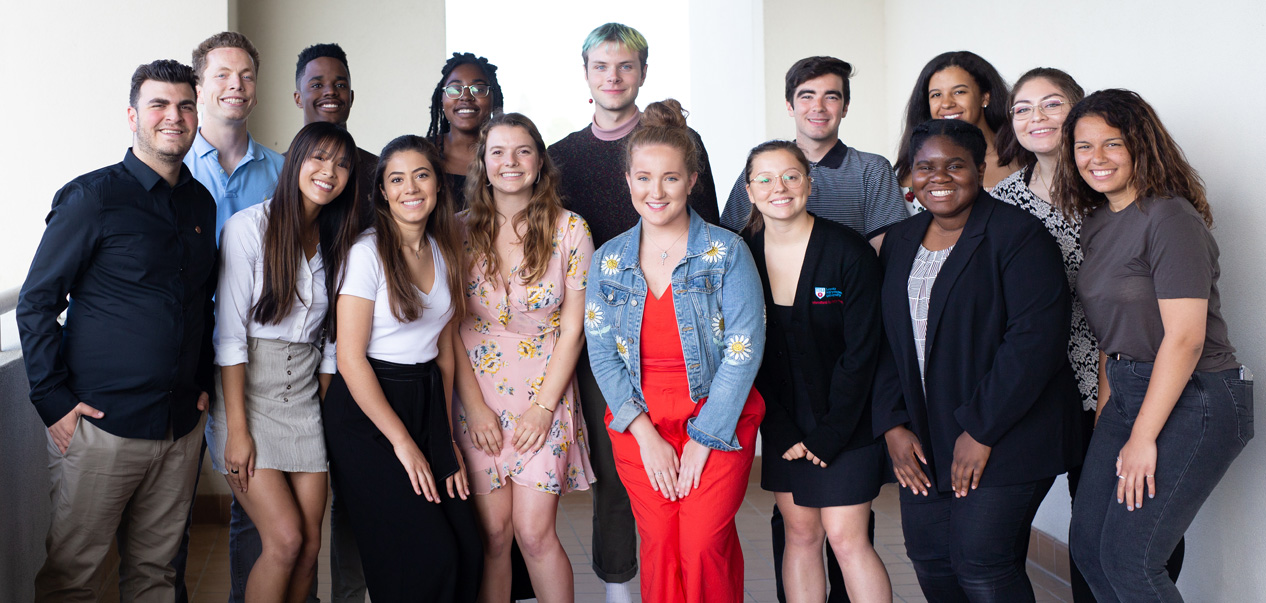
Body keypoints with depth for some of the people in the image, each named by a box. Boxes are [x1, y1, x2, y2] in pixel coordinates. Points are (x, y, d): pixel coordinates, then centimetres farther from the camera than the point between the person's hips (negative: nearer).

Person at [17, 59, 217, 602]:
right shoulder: (92, 197, -6)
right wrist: (54, 402, -10)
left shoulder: (202, 204, 11)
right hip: (102, 423, -5)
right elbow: (35, 304, -5)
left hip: (181, 425, 5)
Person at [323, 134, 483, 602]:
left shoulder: (444, 253, 8)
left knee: (467, 552, -3)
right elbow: (350, 358, -14)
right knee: (426, 556, -11)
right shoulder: (367, 252, -11)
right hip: (366, 410, -6)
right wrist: (403, 443, -13)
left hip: (427, 405, 6)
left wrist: (445, 436, 7)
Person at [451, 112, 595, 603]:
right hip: (478, 395, 1)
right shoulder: (462, 230, 1)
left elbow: (572, 328, -1)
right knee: (493, 531, 2)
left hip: (546, 396, -1)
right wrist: (475, 406, -5)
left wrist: (544, 406, -7)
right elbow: (452, 327, 2)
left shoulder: (570, 229, -2)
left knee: (535, 532, -5)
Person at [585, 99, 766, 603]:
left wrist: (701, 441, -11)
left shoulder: (727, 252, -5)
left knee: (704, 546, -6)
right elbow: (601, 353, 2)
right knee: (659, 546, 4)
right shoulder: (608, 260, 5)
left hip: (718, 419, -2)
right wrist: (645, 434, -7)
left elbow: (745, 349, -9)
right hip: (638, 425, 3)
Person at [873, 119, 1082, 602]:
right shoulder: (900, 242, 11)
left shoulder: (1018, 234, -9)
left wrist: (980, 431, -18)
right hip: (922, 442, 6)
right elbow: (886, 341, 12)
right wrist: (892, 425, 1)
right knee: (929, 560, 8)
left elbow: (1036, 339, -17)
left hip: (1005, 433, -6)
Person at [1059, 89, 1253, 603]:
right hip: (1130, 391, 9)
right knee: (1087, 545, 11)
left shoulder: (1170, 218, -16)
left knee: (1129, 561, -6)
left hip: (1194, 400, -8)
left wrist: (1142, 439, -18)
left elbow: (1184, 338, -21)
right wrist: (1106, 406, 10)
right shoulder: (1097, 222, 10)